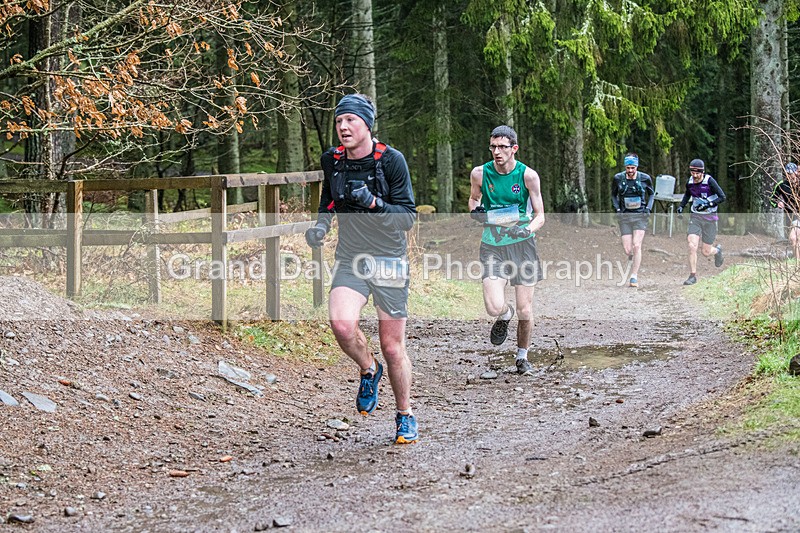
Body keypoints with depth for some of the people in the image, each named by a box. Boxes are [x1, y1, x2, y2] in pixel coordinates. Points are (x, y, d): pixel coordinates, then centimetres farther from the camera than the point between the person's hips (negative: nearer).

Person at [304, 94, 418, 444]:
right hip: (350, 260, 3)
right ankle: (369, 369, 8)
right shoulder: (332, 161, 2)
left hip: (389, 262, -2)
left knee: (392, 347, 2)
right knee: (342, 325, -24)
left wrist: (374, 204, -28)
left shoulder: (392, 161, -10)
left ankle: (405, 416, 24)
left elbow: (408, 218, -12)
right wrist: (320, 224, 5)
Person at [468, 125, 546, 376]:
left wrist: (528, 229, -23)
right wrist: (475, 212, -3)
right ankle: (506, 315, 21)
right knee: (494, 307, -18)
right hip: (493, 247, 0)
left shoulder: (528, 175, -6)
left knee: (525, 311, 1)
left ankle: (522, 357, 27)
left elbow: (540, 215, -2)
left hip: (522, 245, 0)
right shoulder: (480, 173, -2)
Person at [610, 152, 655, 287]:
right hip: (624, 216, 1)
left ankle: (634, 276, -7)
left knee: (636, 246, -15)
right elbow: (613, 195, 14)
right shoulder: (618, 178, -2)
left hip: (640, 216, -1)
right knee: (628, 250, -4)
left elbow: (651, 194, 13)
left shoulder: (645, 178, -4)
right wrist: (617, 208, 0)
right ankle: (633, 255, 33)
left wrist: (648, 208, -1)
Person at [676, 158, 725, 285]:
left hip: (709, 218, -3)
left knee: (706, 252, 4)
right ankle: (693, 276, -7)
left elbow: (722, 197, -14)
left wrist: (708, 204, -24)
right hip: (695, 217, 3)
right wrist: (681, 206, 8)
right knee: (692, 246, -16)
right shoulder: (690, 182, 0)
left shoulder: (709, 181, -15)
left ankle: (717, 250, 41)